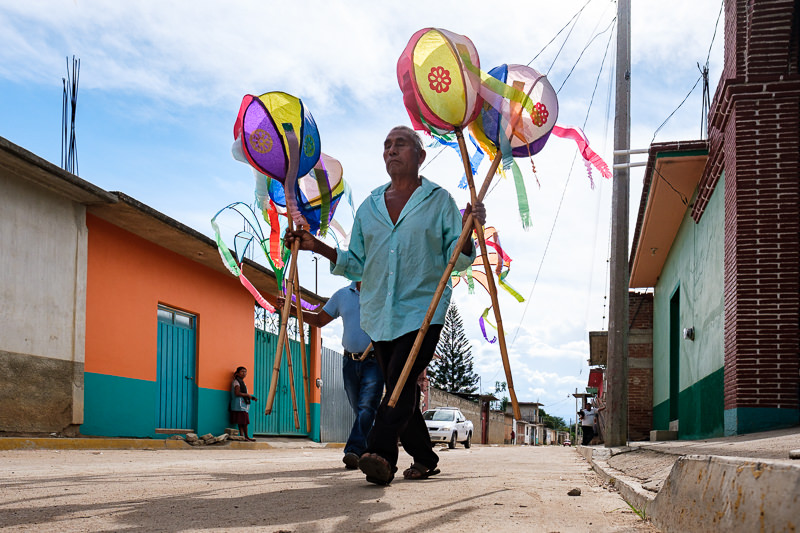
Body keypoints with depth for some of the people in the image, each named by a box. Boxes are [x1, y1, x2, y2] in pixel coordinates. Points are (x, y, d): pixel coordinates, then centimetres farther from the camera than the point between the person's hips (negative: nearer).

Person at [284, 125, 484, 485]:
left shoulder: (439, 200, 5)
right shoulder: (368, 208, 15)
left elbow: (456, 259, 0)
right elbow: (357, 265, 15)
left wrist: (468, 230, -20)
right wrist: (317, 246, 3)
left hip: (423, 308, -5)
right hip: (379, 312, 5)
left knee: (401, 378, -21)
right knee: (400, 388, 8)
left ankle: (381, 454, -31)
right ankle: (424, 458, 22)